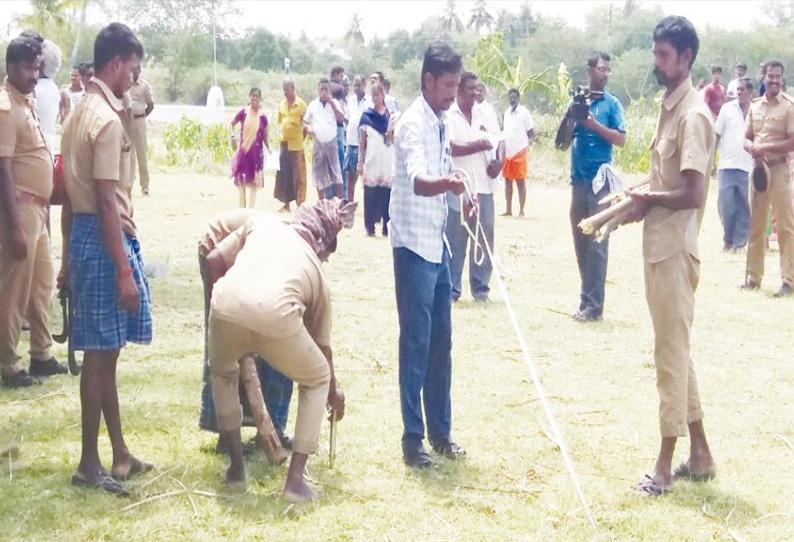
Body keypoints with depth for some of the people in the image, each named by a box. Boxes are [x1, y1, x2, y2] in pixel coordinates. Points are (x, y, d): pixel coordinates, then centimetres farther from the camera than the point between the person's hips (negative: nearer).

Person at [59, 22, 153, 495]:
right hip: (104, 238, -10)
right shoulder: (107, 120, -16)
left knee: (106, 353, 14)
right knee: (100, 354, -2)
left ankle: (120, 454, 22)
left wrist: (68, 258, 22)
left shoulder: (81, 112, 14)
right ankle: (90, 464, 7)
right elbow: (107, 202, -20)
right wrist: (124, 271, -20)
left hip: (82, 234, 10)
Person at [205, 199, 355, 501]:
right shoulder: (317, 272, 30)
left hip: (226, 308, 2)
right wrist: (334, 393, 53)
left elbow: (213, 260, 22)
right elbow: (322, 345, 37)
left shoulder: (262, 225, 32)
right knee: (318, 380, 27)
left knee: (222, 372, 36)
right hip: (276, 317, -2)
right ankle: (295, 480, 23)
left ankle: (237, 466, 37)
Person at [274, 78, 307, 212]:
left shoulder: (301, 103, -3)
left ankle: (299, 204, 2)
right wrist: (280, 138, 10)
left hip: (297, 144, -5)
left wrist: (304, 135, -7)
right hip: (284, 143, 5)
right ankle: (286, 204, 13)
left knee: (298, 175, -2)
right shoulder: (282, 104, 11)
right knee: (284, 174, 6)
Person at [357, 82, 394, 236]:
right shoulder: (366, 116, 5)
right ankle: (370, 227, 2)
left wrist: (392, 129, -12)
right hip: (371, 161, 0)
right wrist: (360, 161, -1)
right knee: (370, 195, -2)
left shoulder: (390, 115, 7)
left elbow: (394, 140, 7)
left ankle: (387, 227, 1)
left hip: (388, 162, 1)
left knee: (387, 195, -3)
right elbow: (362, 140, 5)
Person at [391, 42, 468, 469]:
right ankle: (412, 438, 1)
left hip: (437, 243, 9)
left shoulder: (442, 125, 11)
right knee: (416, 343, -5)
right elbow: (418, 181, -36)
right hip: (414, 245, -8)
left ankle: (440, 430, 21)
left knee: (441, 342, 12)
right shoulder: (413, 124, -17)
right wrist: (447, 184, -53)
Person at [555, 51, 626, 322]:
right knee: (580, 242, 9)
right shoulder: (576, 101, 10)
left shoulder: (611, 103, 2)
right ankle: (588, 298, 19)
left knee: (597, 243, -7)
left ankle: (594, 305, -6)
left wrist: (594, 124, -14)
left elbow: (621, 139, -6)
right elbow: (562, 143, 9)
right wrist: (571, 117, -6)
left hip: (600, 180, -4)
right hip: (578, 180, 4)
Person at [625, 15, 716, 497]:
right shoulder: (669, 109, 13)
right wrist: (640, 200, 3)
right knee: (676, 352, 15)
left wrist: (649, 200, -9)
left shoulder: (693, 115, -17)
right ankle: (700, 455, 24)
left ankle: (667, 463, 7)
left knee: (672, 354, -2)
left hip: (674, 250, -10)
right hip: (659, 246, 10)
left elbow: (693, 194, -23)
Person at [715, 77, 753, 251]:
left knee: (744, 208, 3)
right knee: (726, 206, -1)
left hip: (748, 168, 1)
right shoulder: (727, 109, 2)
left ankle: (739, 241, 13)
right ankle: (728, 238, 17)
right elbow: (716, 135, 5)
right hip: (727, 166, -1)